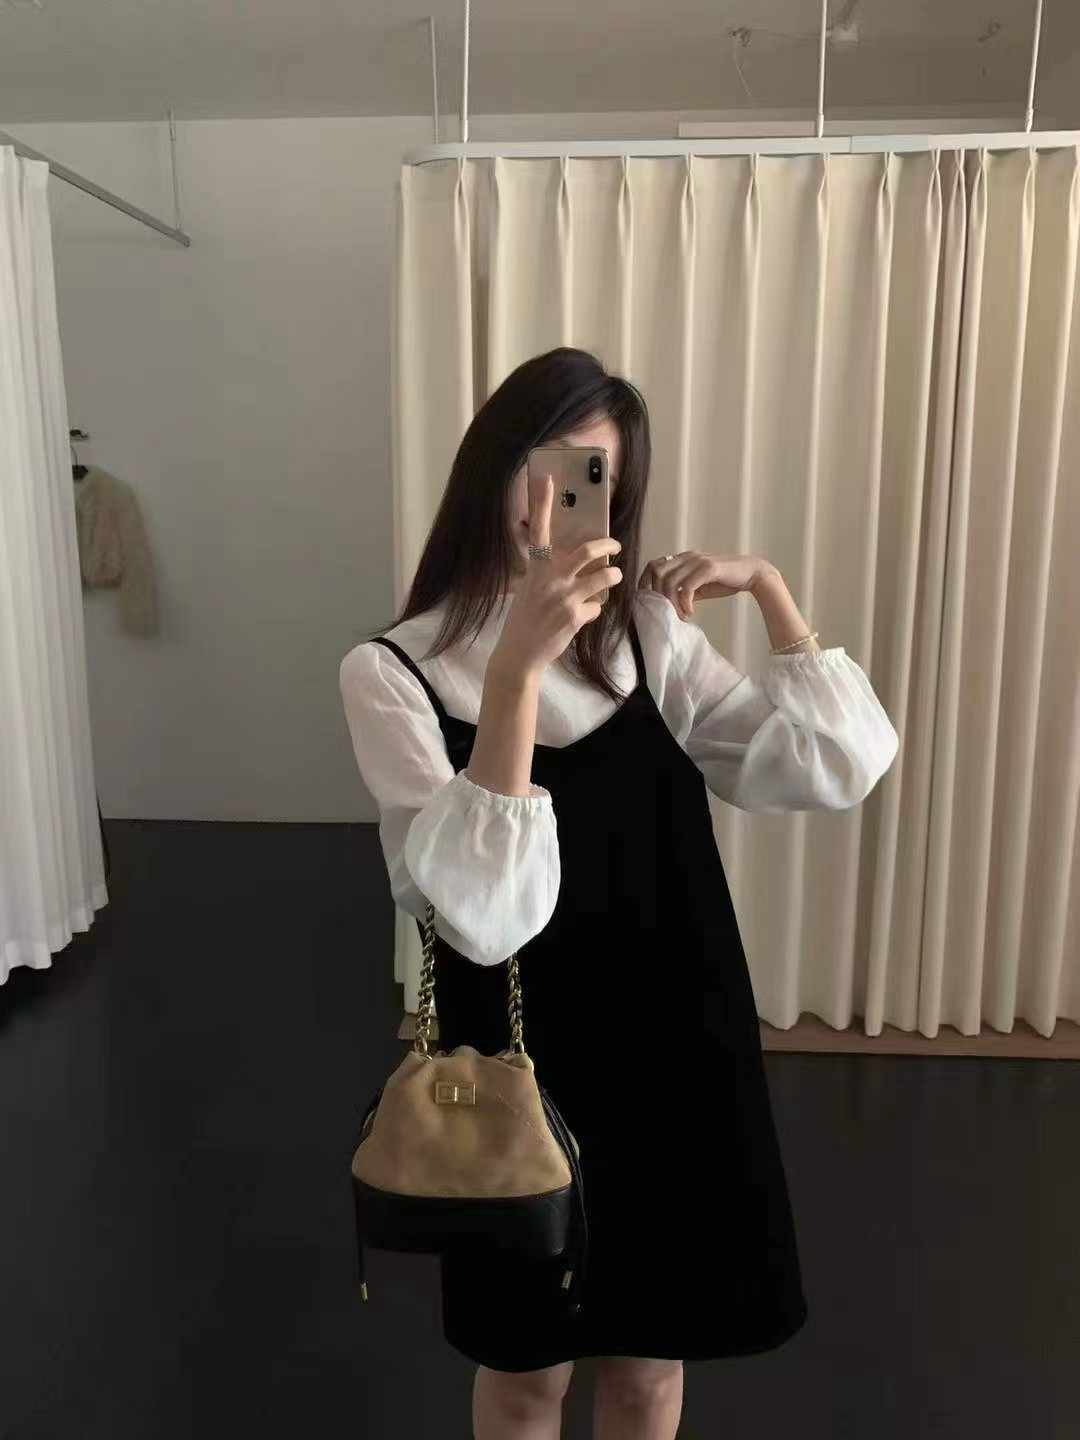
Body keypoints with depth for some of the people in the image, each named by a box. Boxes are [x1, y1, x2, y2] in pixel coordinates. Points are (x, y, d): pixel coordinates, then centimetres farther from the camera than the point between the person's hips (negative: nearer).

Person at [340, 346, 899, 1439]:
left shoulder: (649, 634, -1)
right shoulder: (391, 673, -14)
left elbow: (841, 768, -8)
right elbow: (487, 916, -27)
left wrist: (766, 586, -13)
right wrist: (518, 666, -34)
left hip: (674, 1049, 3)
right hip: (521, 1064, -2)